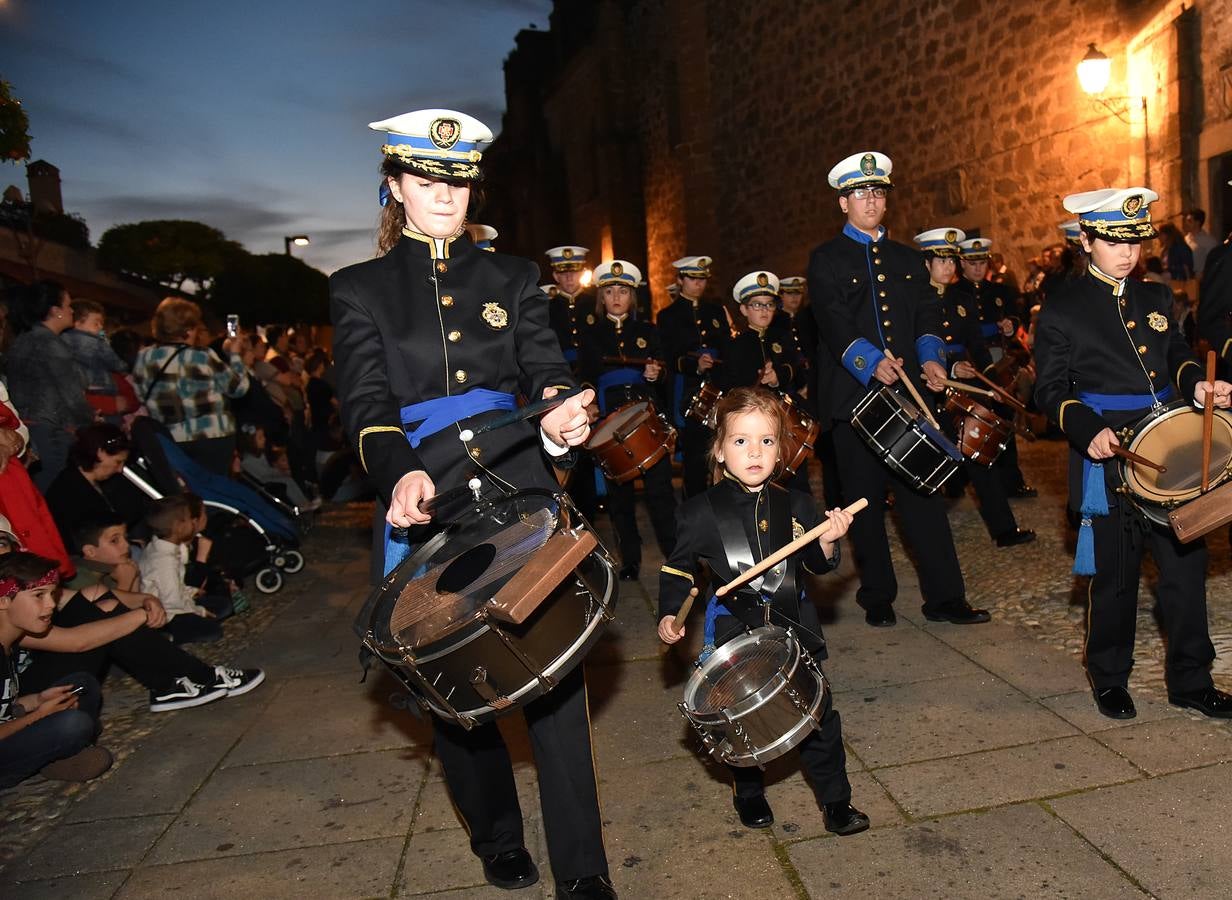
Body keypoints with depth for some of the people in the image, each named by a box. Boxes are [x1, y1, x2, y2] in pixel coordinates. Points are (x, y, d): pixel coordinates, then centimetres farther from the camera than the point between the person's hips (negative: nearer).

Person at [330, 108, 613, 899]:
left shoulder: (510, 278, 13)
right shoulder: (361, 289, 8)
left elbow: (545, 368, 2)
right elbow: (366, 404, -4)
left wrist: (560, 416, -23)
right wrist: (401, 474, -25)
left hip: (522, 492, 1)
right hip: (427, 505, 0)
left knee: (554, 672, -3)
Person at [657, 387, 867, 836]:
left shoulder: (795, 505, -1)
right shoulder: (701, 512, -10)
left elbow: (817, 566, 7)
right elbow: (678, 568, 0)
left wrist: (828, 541, -13)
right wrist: (669, 615, -12)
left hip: (793, 627, 2)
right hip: (734, 632, -2)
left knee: (819, 714, 7)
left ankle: (835, 799, 28)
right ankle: (748, 793, 38)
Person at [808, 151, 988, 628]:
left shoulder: (906, 258, 18)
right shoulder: (826, 260, 3)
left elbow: (926, 314, 10)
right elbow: (834, 322, -12)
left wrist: (931, 358, -10)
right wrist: (871, 361, -28)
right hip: (854, 396, -3)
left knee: (923, 492, 2)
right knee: (865, 499, 5)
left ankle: (944, 598, 10)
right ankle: (877, 598, 18)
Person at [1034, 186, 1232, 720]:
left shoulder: (1156, 298, 12)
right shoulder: (1062, 311, -4)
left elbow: (1176, 356, 21)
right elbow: (1050, 391, -6)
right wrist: (1090, 430, -22)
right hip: (1108, 462, -5)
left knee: (1187, 566, 9)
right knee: (1114, 577, 6)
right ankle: (1109, 680, 24)